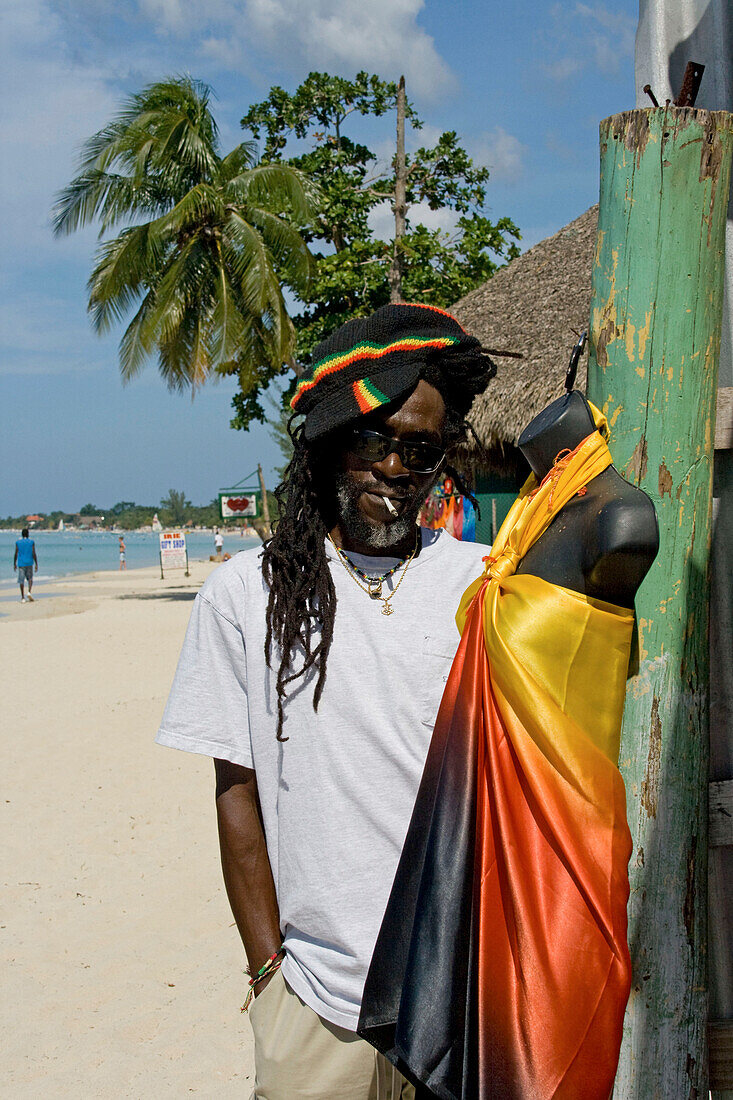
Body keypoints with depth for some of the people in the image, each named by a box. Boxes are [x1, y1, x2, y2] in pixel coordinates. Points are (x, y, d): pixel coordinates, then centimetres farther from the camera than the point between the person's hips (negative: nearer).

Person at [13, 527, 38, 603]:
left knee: (21, 580, 2)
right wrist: (36, 564, -1)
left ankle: (23, 598, 0)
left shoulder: (18, 542, 0)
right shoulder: (31, 542, -2)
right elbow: (34, 554, -5)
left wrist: (14, 564, 10)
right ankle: (29, 592, -9)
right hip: (29, 563, 0)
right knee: (30, 579, 14)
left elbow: (16, 554, 0)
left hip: (21, 563, 0)